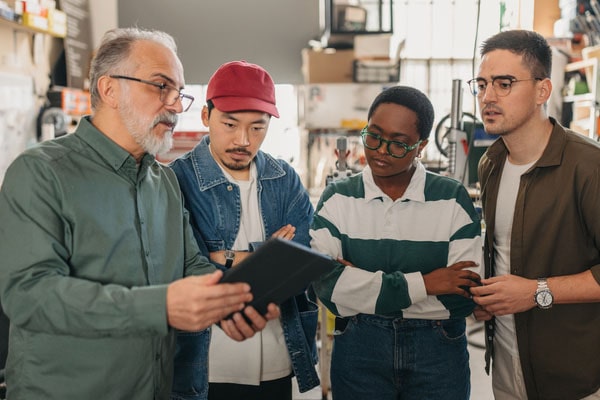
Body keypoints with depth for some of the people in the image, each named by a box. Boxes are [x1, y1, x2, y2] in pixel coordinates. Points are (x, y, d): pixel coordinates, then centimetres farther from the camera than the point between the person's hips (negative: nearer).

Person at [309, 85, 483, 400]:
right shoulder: (338, 197, -3)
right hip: (358, 351, 1)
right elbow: (326, 284, -16)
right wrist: (421, 285, -19)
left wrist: (362, 286, -16)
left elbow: (464, 297, -14)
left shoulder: (452, 198, -6)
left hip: (439, 353, 0)